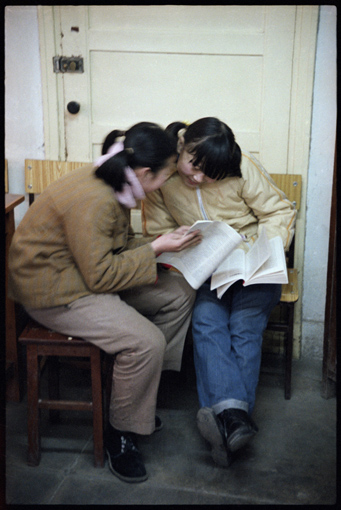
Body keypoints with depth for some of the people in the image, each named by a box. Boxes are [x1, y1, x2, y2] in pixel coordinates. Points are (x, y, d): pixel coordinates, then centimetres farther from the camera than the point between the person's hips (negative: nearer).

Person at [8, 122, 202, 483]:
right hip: (53, 290, -10)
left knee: (180, 294, 4)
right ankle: (120, 433, -1)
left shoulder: (114, 187, 2)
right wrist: (156, 248, -20)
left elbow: (119, 246, 12)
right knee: (147, 341, -25)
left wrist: (160, 244, -4)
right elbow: (100, 276, -26)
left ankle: (140, 391, 15)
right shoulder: (91, 201, -28)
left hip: (90, 273, 10)